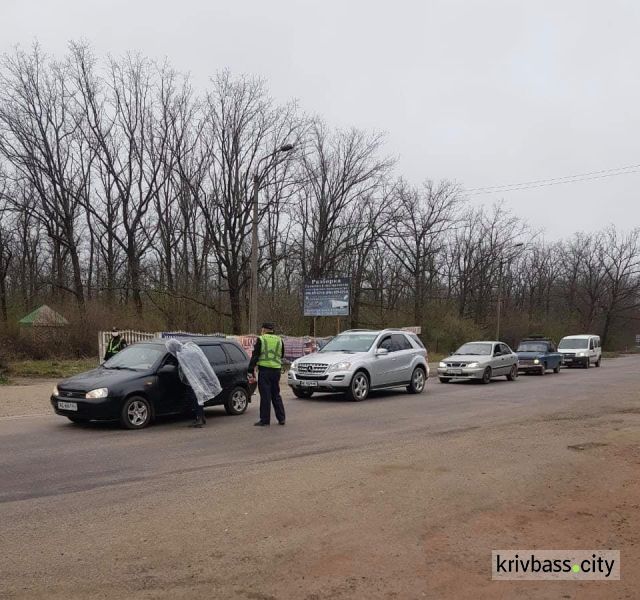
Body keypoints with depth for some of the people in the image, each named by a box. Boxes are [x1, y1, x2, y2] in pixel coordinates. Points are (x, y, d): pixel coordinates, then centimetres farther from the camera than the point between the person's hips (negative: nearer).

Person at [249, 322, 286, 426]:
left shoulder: (261, 340, -3)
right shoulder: (279, 340, 10)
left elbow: (255, 356, -6)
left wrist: (251, 371, -5)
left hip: (264, 370, -4)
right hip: (276, 370, 5)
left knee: (265, 395, -1)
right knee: (276, 395, 15)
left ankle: (265, 420, 2)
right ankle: (281, 418, 15)